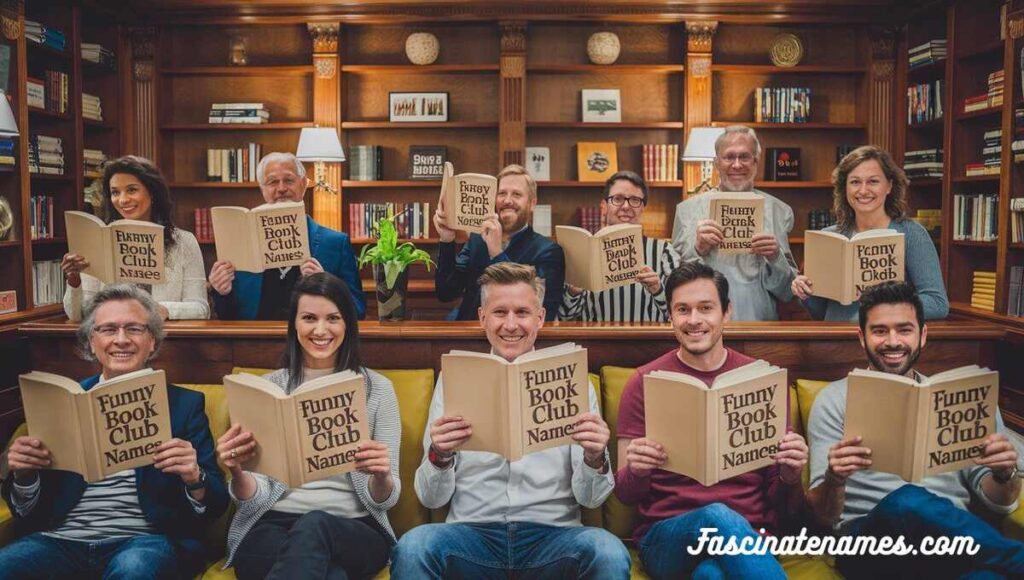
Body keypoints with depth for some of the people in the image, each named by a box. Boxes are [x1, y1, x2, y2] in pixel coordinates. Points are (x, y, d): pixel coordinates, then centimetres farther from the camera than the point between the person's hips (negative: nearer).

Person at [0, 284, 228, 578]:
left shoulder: (185, 404, 8)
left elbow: (216, 505, 3)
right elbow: (28, 510, 15)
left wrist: (194, 479, -19)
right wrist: (24, 475, -7)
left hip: (142, 542, -3)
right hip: (60, 540, 3)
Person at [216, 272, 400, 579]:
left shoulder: (377, 388, 6)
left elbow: (384, 500, 4)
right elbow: (256, 498, 4)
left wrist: (381, 476, -20)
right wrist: (237, 472, -19)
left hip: (354, 529, 1)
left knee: (314, 526, -36)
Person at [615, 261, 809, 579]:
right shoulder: (644, 382, 4)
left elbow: (783, 506, 12)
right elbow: (626, 493, 5)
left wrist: (789, 477, -12)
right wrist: (636, 471, -19)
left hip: (747, 534, 0)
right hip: (667, 537, 0)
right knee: (718, 516, -34)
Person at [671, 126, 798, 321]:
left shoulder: (779, 211, 10)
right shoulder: (688, 209, 7)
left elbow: (787, 293, 11)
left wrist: (774, 258, -7)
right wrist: (697, 250, -10)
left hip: (758, 320, 1)